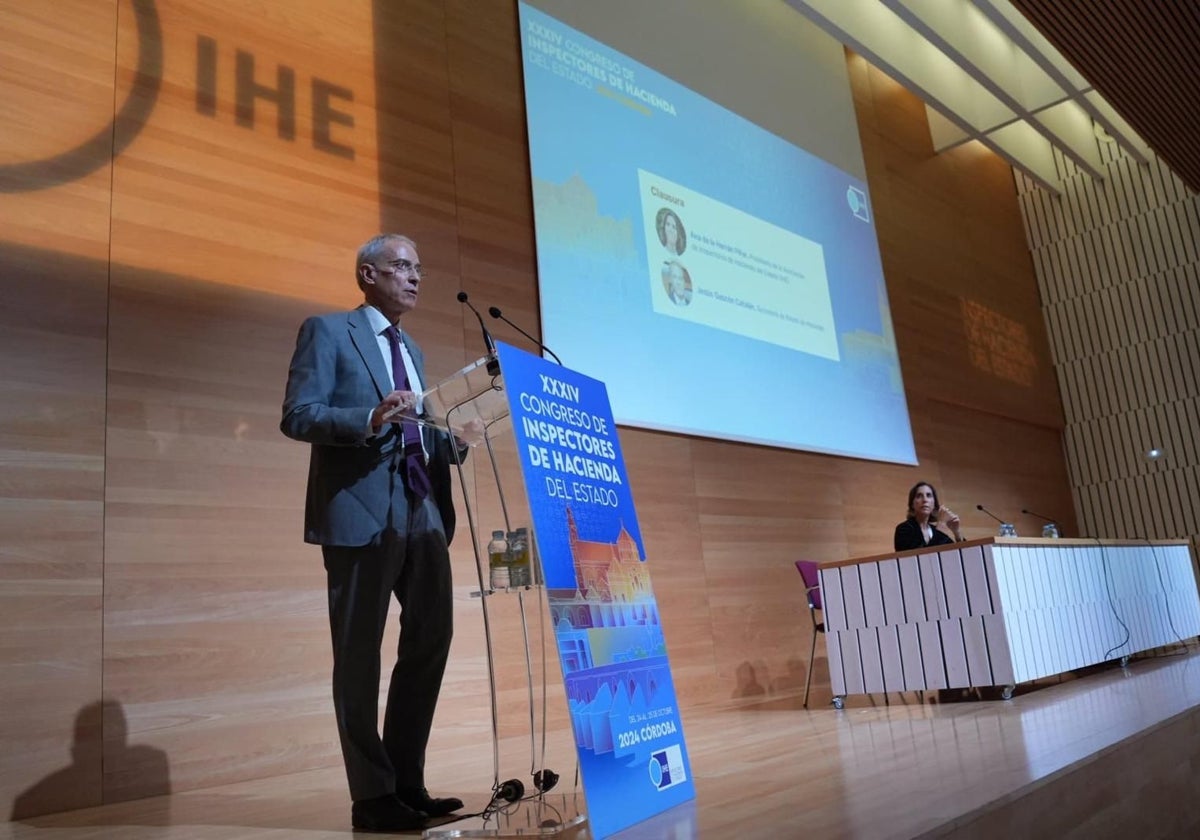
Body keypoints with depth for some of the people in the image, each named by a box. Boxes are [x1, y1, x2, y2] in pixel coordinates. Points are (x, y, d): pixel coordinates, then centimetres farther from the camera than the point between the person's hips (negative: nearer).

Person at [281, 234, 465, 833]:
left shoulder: (412, 349, 22)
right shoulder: (327, 331, 1)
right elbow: (297, 416, -10)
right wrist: (371, 419, -24)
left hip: (423, 510, 8)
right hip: (361, 510, -7)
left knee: (431, 638, 8)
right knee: (359, 652, 1)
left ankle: (407, 781, 20)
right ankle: (372, 795, 11)